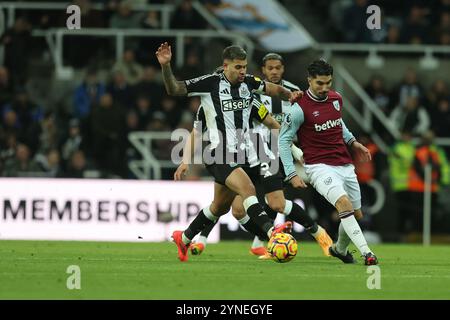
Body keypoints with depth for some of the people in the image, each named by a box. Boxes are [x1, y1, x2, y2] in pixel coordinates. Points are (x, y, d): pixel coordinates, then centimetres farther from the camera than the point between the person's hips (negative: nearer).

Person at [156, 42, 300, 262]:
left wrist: (289, 95, -4)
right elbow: (174, 89, -8)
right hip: (220, 156, -7)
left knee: (220, 207, 18)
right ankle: (271, 232, -44)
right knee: (248, 189, -29)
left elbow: (273, 89, 18)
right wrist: (166, 66, -24)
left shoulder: (248, 82, 7)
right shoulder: (211, 83, -8)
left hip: (241, 155, 7)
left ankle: (184, 238, 36)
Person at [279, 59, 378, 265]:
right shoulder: (300, 108, -13)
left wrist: (352, 142, 14)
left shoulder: (336, 99, 6)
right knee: (344, 204, -29)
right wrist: (292, 174, -12)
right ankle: (366, 253, -32)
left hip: (345, 165, 7)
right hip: (320, 167, -7)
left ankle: (340, 249, 38)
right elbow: (284, 140, -7)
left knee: (357, 214, 10)